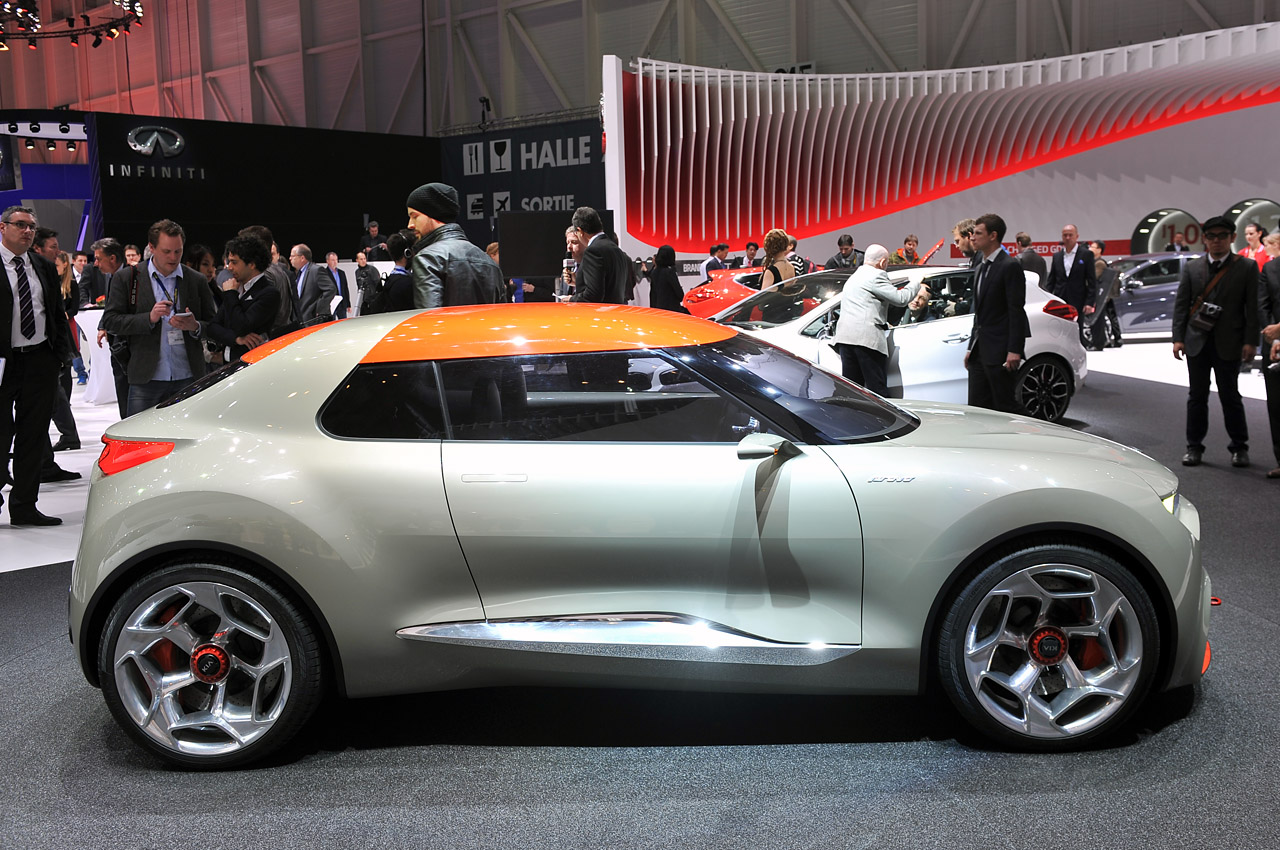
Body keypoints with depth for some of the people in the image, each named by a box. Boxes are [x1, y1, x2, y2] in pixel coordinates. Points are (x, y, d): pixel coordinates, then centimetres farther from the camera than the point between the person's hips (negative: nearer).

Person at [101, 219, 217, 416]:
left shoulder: (197, 281, 10)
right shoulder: (127, 279, 6)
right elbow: (110, 320, 1)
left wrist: (195, 327, -11)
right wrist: (149, 318, -13)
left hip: (188, 378, 1)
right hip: (145, 380, -1)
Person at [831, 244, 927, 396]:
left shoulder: (854, 276, 26)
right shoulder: (876, 275, -5)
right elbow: (900, 298, -7)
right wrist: (916, 286, 10)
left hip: (844, 336, 8)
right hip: (866, 337, -8)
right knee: (877, 389, -6)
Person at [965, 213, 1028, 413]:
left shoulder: (1009, 266, -10)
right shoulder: (981, 268, 18)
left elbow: (1016, 311, -15)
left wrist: (1014, 350, -20)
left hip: (1000, 352, -9)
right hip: (981, 351, 9)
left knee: (1005, 408, -3)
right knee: (976, 407, 8)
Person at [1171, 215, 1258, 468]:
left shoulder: (1247, 268, 2)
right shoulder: (1191, 267, 7)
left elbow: (1252, 307, -1)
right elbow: (1181, 304, 5)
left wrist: (1250, 342, -8)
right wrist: (1178, 338, -3)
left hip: (1228, 343, -2)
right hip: (1197, 342, 2)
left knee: (1230, 397, 4)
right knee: (1197, 396, 7)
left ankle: (1239, 447, 17)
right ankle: (1194, 447, 15)